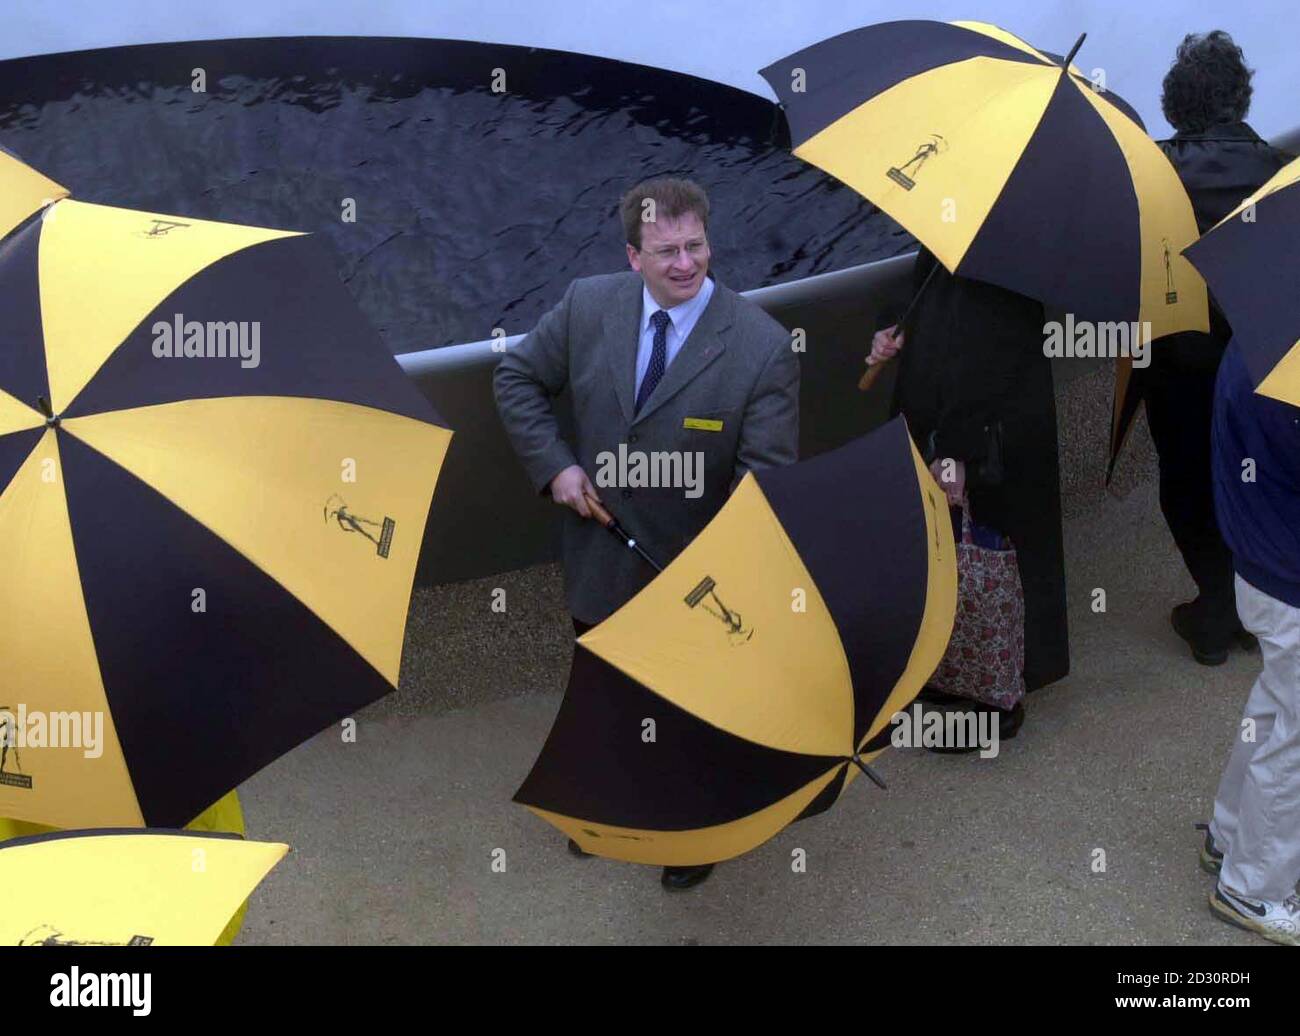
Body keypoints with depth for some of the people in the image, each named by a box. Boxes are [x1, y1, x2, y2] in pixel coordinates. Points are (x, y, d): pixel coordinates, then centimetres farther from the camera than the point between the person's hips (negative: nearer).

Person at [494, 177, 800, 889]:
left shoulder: (763, 346, -21)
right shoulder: (587, 305, -10)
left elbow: (768, 474, -22)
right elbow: (517, 378, 4)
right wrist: (553, 463, -10)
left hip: (693, 568, -3)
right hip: (599, 555, 4)